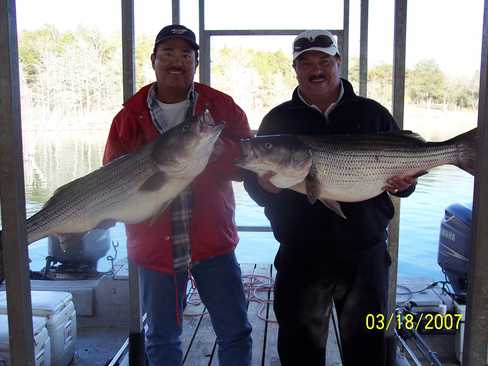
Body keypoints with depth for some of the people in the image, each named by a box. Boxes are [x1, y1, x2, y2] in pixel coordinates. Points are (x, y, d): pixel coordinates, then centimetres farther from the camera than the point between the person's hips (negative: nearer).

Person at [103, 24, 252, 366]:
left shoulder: (222, 107, 0)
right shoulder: (130, 116, 1)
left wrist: (218, 148, -21)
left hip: (213, 241, 0)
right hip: (155, 247, 1)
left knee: (235, 333, 10)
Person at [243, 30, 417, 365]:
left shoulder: (373, 114, 5)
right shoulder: (278, 119, 5)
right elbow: (253, 183, 4)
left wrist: (403, 183, -14)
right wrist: (263, 184, -19)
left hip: (364, 254, 1)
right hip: (300, 258, 0)